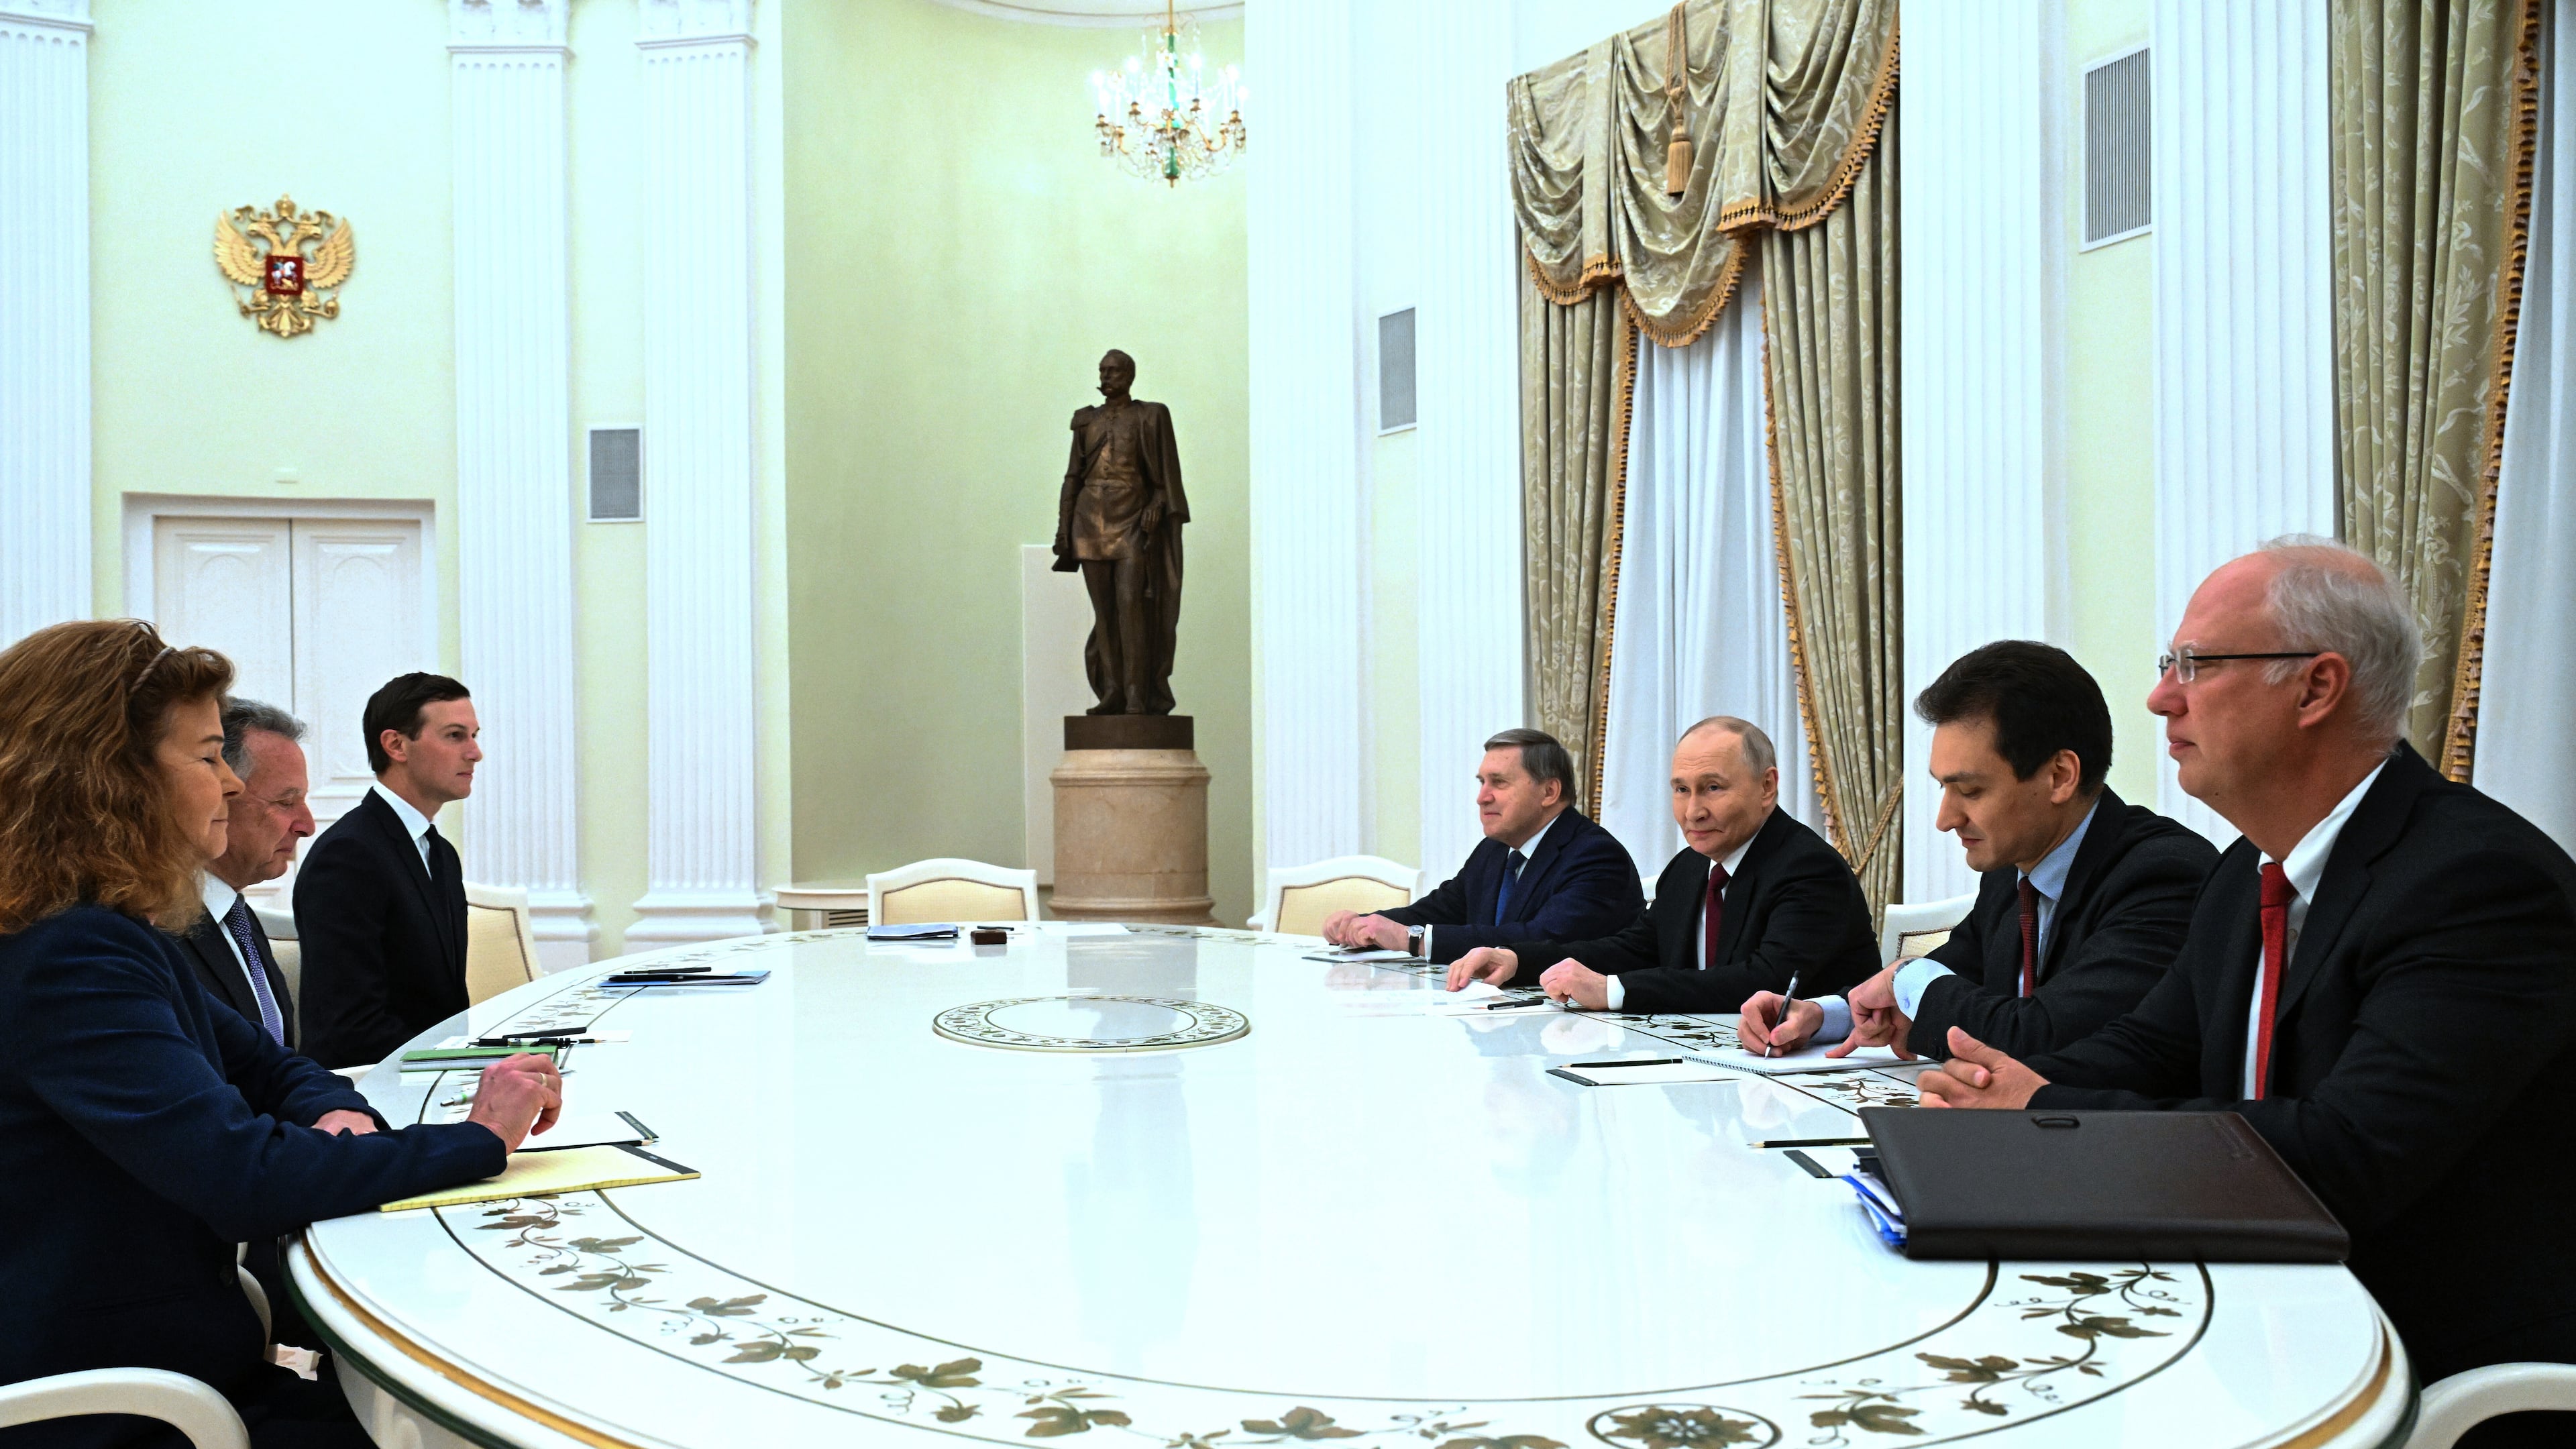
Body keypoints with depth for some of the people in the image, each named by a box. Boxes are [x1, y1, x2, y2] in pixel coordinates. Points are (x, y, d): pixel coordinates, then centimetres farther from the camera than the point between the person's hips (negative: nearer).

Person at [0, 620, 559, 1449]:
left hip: (188, 1366, 9)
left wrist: (338, 1117, -8)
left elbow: (268, 1070, 16)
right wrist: (479, 1140, -19)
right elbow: (243, 1176, -29)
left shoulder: (112, 937, 10)